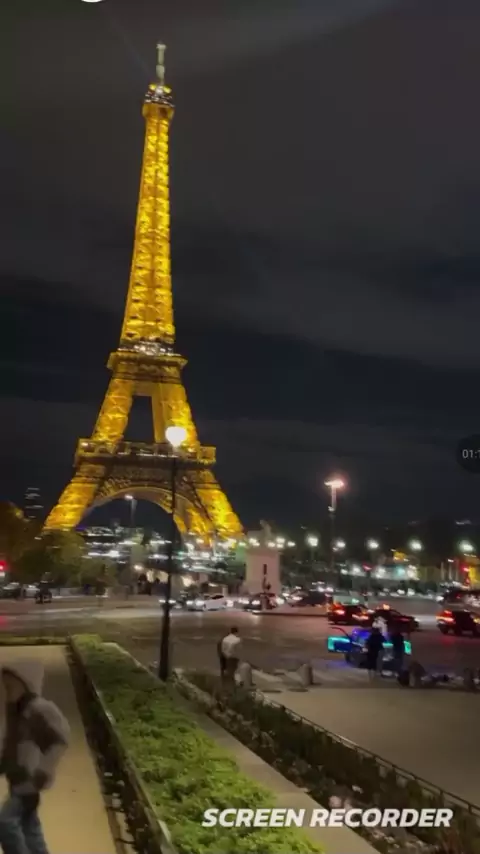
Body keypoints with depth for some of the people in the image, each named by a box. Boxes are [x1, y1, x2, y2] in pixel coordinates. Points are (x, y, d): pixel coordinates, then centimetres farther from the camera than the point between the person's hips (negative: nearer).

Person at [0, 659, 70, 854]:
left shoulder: (40, 709, -20)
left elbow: (61, 739, -19)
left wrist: (43, 770, -22)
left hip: (31, 778, -8)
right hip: (18, 778, 8)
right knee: (29, 825, 15)